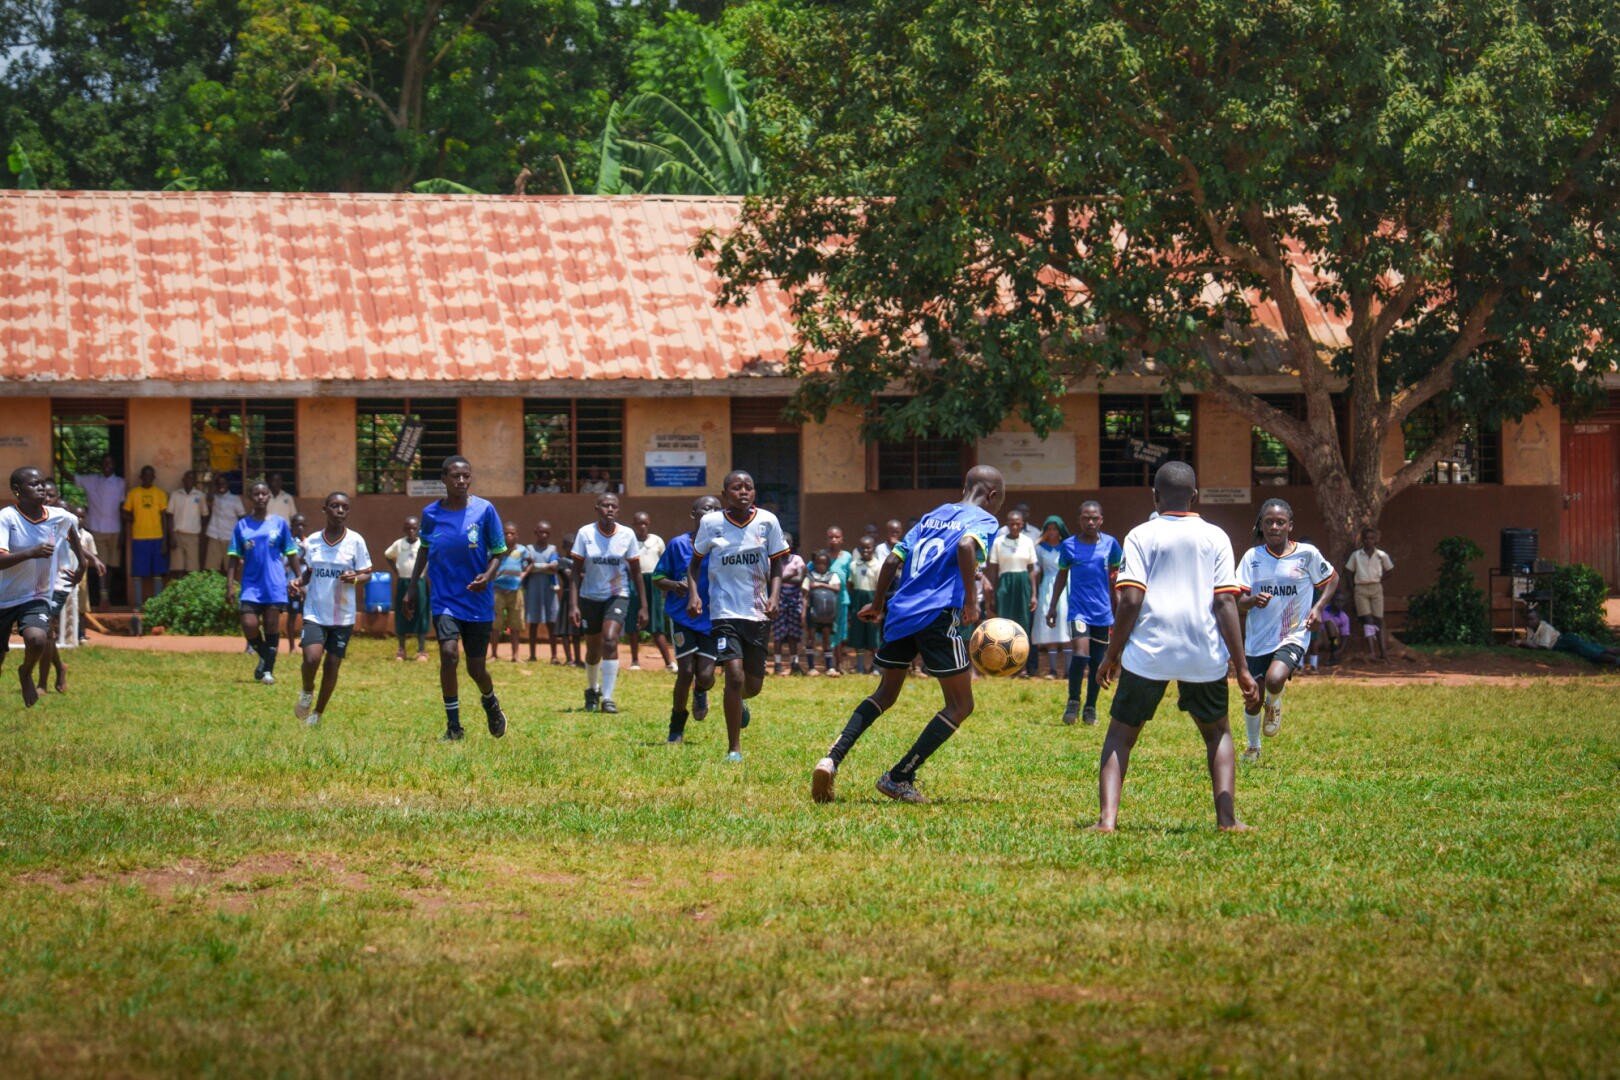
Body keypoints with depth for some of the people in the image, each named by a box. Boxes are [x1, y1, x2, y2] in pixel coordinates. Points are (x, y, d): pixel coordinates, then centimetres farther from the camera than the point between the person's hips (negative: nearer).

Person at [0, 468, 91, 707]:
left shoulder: (60, 517, -5)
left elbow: (73, 527, 22)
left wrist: (82, 561, 23)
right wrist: (31, 553, -42)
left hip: (37, 597, 1)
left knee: (37, 638, -28)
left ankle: (26, 674, 5)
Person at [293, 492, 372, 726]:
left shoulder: (355, 541, -3)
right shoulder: (312, 541, 4)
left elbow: (366, 575, 1)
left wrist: (355, 578, -21)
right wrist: (299, 582, -3)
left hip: (343, 616, 0)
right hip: (315, 612, 0)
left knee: (332, 665, 4)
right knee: (312, 658, -19)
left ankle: (318, 713, 22)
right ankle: (307, 692, 12)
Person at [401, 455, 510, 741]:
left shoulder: (484, 510, -6)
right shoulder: (431, 513, 0)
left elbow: (498, 553, -1)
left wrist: (488, 576, -20)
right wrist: (412, 588, 15)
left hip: (477, 601, -1)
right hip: (444, 599, 1)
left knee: (476, 668, 5)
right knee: (449, 653, -20)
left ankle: (490, 704, 40)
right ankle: (454, 726, -8)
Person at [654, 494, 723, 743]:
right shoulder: (678, 544, -3)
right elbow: (657, 577, 3)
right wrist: (673, 585, -19)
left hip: (712, 619, 1)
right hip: (682, 617, -1)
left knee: (705, 676, -9)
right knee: (686, 671, -8)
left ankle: (700, 692, 32)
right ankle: (676, 729, 11)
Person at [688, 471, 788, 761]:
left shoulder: (767, 521, -3)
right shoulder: (711, 523, -5)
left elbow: (776, 565, 6)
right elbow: (695, 562, 8)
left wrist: (774, 596, -10)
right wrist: (693, 593, -9)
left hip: (758, 613, 3)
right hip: (725, 611, -3)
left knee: (754, 685, 9)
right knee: (735, 676, -18)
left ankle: (738, 703, 49)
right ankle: (734, 748, -8)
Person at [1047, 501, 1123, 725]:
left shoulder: (1110, 544, 2)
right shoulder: (1069, 545, 0)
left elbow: (1115, 577, 10)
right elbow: (1062, 576, 11)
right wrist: (1052, 606, 10)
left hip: (1102, 612, 2)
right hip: (1079, 609, -2)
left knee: (1097, 661, 8)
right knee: (1080, 654, -20)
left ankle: (1090, 708, 21)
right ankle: (1073, 702, -3)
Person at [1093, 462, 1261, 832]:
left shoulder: (1141, 536, 3)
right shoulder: (1215, 538, 7)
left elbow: (1130, 600, -6)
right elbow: (1225, 603, 0)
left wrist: (1111, 655, 3)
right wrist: (1242, 669, 0)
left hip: (1147, 652, -2)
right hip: (1205, 656, 2)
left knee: (1120, 735, 10)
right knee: (1217, 733, 22)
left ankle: (1107, 817, -7)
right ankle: (1227, 818, 9)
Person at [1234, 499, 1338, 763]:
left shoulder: (1307, 554, -6)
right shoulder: (1252, 557, -2)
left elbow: (1332, 579, 11)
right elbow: (1239, 602, -5)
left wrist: (1318, 607, -4)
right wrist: (1253, 600, -28)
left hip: (1293, 634, -2)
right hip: (1258, 639, 3)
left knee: (1275, 680, -30)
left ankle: (1275, 703, 7)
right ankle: (1253, 748, 37)